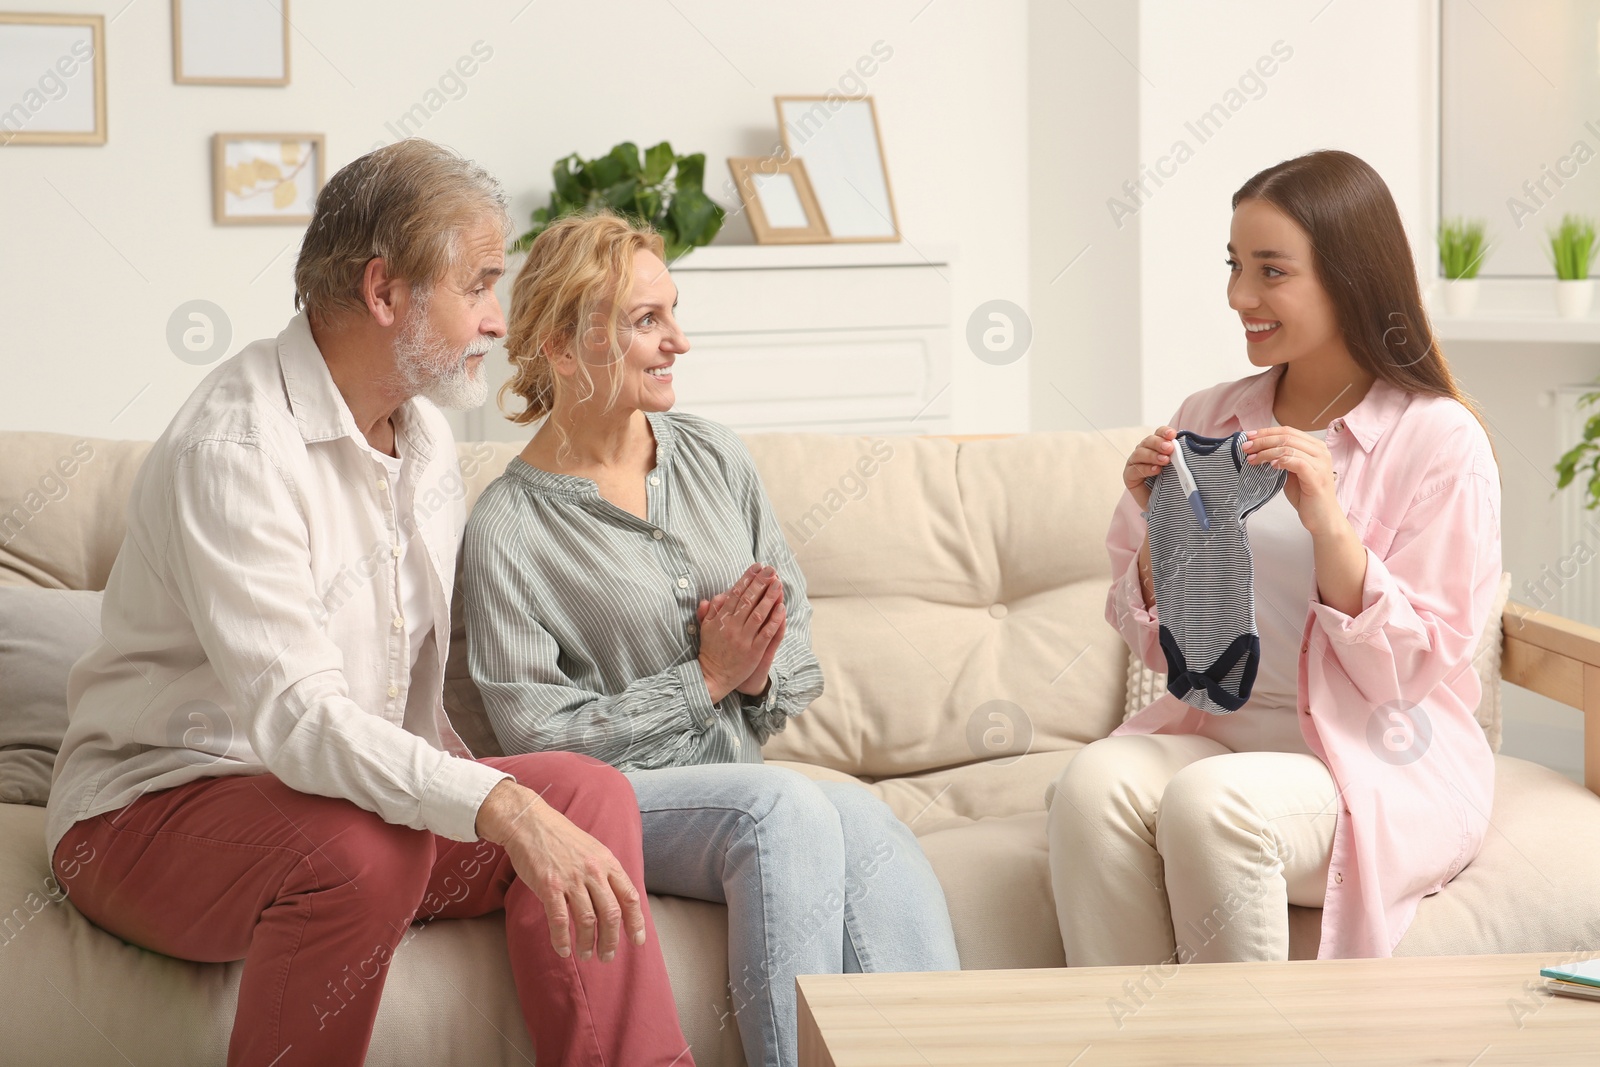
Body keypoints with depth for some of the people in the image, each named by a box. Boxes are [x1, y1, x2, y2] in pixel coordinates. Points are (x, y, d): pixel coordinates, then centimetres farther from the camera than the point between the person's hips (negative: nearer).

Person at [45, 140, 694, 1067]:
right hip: (156, 807, -8)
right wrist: (500, 808, -43)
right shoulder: (234, 451, -22)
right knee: (363, 847, -37)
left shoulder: (425, 434, 8)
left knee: (587, 791, -13)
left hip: (358, 786, 8)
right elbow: (296, 719, -33)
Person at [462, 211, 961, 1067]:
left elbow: (795, 628, 16)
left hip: (739, 773, 5)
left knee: (865, 818, -30)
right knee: (784, 806, -35)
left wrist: (761, 673, -7)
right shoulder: (507, 530, -6)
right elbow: (538, 736, -9)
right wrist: (706, 680, -11)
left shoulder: (714, 458, 10)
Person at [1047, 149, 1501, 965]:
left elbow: (1407, 673, -8)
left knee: (1210, 802, -32)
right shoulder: (1205, 421, 9)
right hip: (1214, 731, 4)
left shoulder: (1439, 440, -5)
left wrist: (1328, 523, -20)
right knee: (1094, 784, -27)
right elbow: (1160, 645, 12)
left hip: (1381, 767, -4)